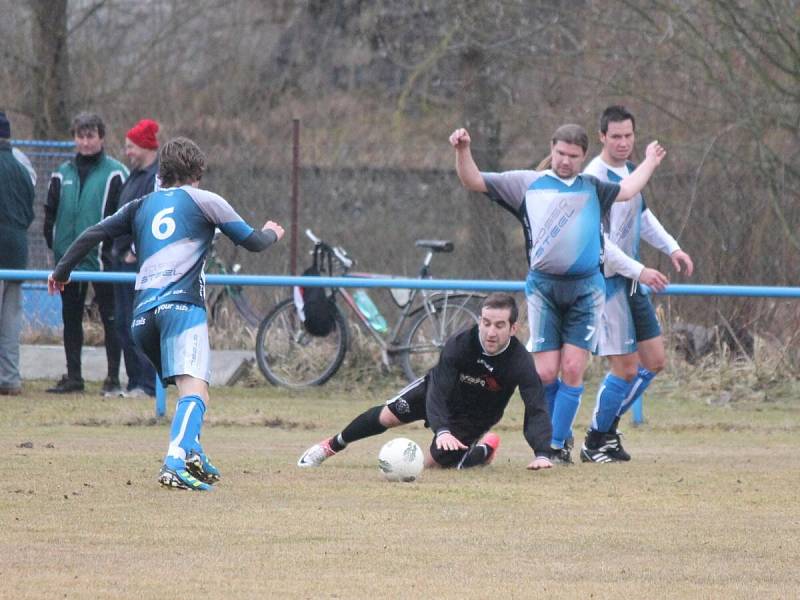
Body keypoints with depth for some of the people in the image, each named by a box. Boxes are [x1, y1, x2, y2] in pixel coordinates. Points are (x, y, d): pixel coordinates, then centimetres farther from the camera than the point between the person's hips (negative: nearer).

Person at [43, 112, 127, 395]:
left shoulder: (115, 173, -4)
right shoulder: (63, 174, 10)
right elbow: (50, 212, 14)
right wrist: (54, 243, 5)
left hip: (102, 258, -5)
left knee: (110, 319, -1)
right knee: (71, 319, 10)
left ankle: (113, 379, 2)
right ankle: (73, 377, 17)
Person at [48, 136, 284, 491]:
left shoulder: (141, 206, 24)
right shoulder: (203, 200, 14)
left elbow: (94, 234, 21)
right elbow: (251, 241, 17)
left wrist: (61, 271, 34)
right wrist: (271, 234, 40)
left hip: (142, 312, 5)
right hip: (182, 304, -5)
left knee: (188, 387, 25)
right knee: (195, 390, -20)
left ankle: (193, 456, 11)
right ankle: (175, 463, -42)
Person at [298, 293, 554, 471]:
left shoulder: (520, 362, -36)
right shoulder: (459, 344, -35)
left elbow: (536, 409, -41)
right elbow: (437, 392, -41)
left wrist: (542, 454, -57)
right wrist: (442, 431, -59)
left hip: (473, 419, -1)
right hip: (442, 393, 1)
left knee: (436, 462, -12)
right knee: (386, 415, 2)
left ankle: (483, 450, 16)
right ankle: (331, 446, 27)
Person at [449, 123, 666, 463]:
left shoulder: (593, 189, 18)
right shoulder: (527, 184, 10)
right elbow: (473, 181, 9)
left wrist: (650, 163, 35)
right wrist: (463, 151, -6)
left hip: (585, 289, 1)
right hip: (543, 288, -1)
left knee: (573, 369, -6)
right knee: (545, 372, -6)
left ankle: (557, 445, 3)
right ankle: (561, 434, 16)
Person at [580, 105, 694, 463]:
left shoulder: (630, 170, 11)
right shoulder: (595, 179, -18)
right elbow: (596, 239, -23)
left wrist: (671, 248, 16)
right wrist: (639, 271, -26)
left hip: (631, 283, 9)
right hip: (607, 282, -9)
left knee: (654, 362, 11)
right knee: (626, 369, -8)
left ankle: (608, 426, 22)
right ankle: (595, 443, 8)